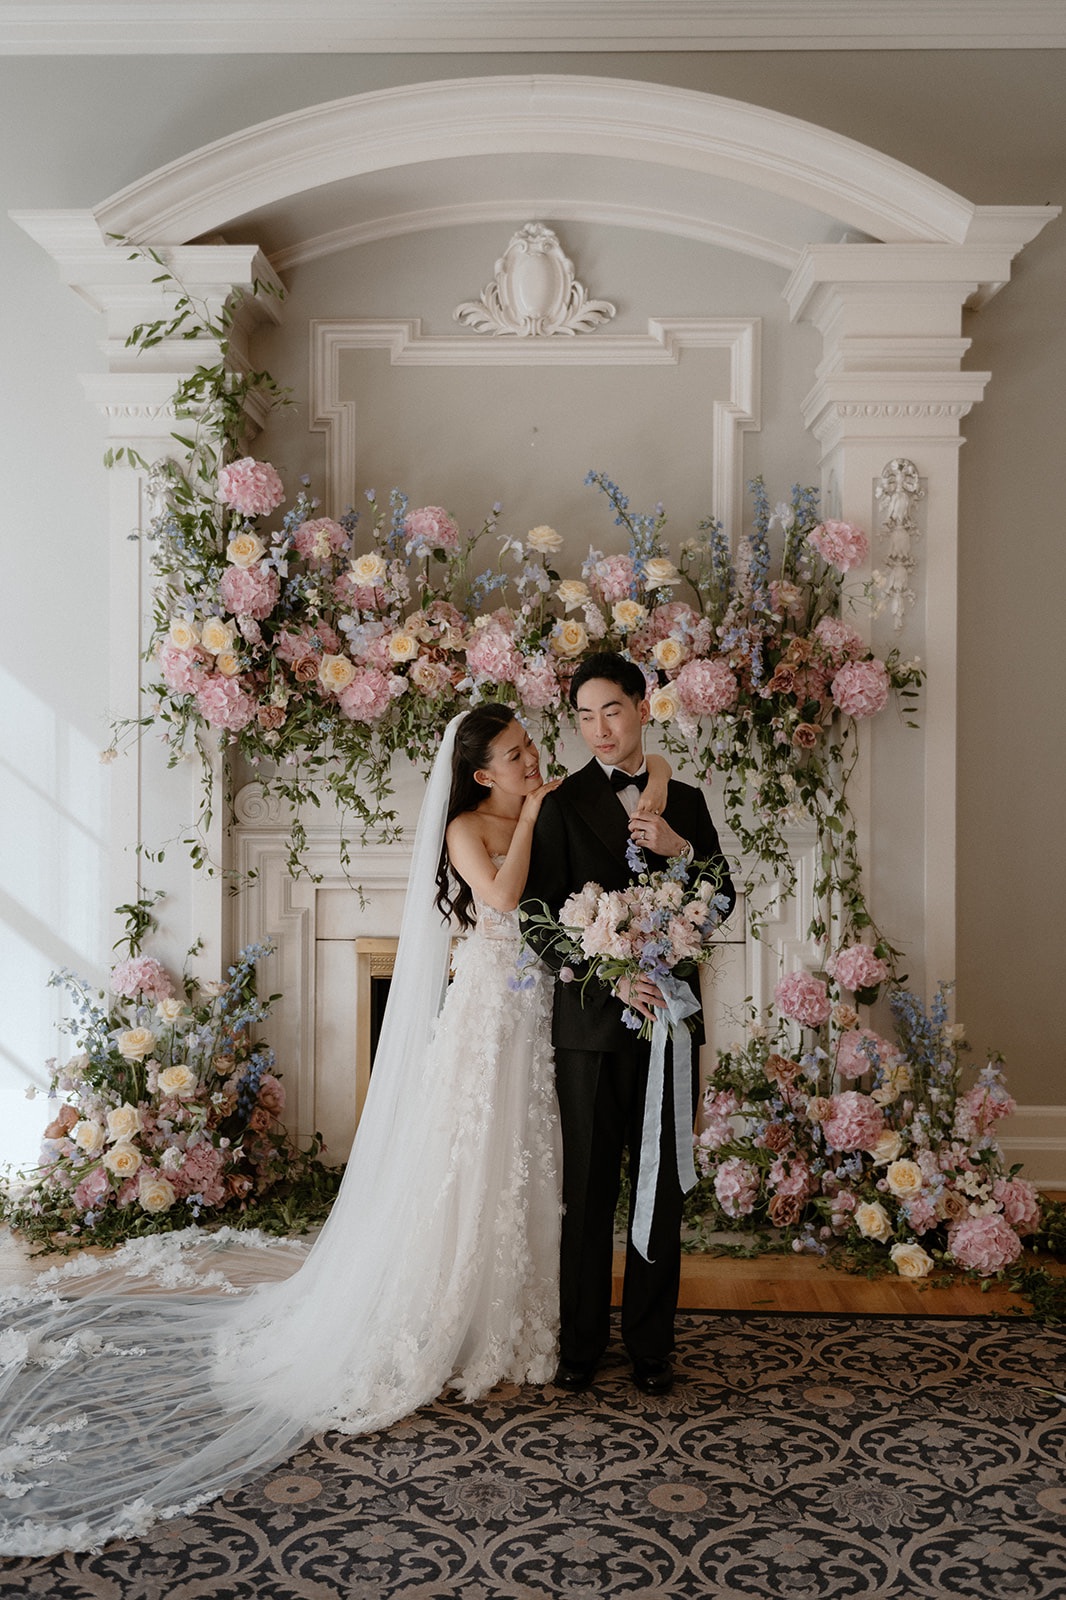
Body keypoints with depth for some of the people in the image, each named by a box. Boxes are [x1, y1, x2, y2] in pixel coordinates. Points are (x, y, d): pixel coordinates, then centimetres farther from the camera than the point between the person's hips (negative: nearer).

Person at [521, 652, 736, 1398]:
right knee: (589, 1190, 7)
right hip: (592, 1019, -3)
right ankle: (582, 1344, 21)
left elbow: (723, 902, 8)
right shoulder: (562, 805, -3)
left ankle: (652, 1346, 24)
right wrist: (612, 980, -19)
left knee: (663, 1189, 11)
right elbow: (542, 920, -8)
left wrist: (683, 851, -11)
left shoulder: (686, 801, 9)